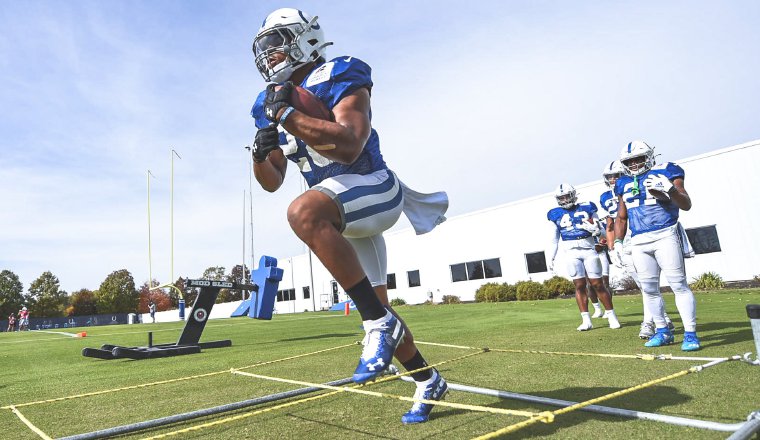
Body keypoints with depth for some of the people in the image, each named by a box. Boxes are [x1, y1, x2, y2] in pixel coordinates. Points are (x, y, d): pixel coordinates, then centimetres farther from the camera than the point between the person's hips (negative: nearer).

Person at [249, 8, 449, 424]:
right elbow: (272, 182, 12)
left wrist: (286, 115, -25)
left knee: (303, 212, -37)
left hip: (373, 189, -8)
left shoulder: (339, 78, -9)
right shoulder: (274, 102, 11)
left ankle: (380, 323, -29)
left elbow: (349, 147, -27)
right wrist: (261, 154, -9)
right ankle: (428, 381, 32)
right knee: (375, 308, 11)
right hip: (344, 218, 8)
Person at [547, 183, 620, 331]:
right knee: (579, 285, 0)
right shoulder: (556, 214, 8)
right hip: (570, 252, 0)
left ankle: (611, 316, 14)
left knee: (597, 284, 1)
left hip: (588, 249, 0)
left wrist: (595, 229, -12)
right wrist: (551, 258, 11)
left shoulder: (586, 208, 6)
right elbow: (554, 239, 13)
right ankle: (586, 320, 6)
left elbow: (599, 230, 12)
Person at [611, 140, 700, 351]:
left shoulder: (665, 173, 2)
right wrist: (617, 243, 10)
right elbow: (621, 218, 20)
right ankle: (663, 331, 19)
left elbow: (686, 205, -1)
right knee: (649, 289, 8)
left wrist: (670, 189, -19)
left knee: (679, 284, -6)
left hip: (665, 236, -4)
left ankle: (690, 333, 2)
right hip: (639, 242, 5)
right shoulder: (624, 183, 14)